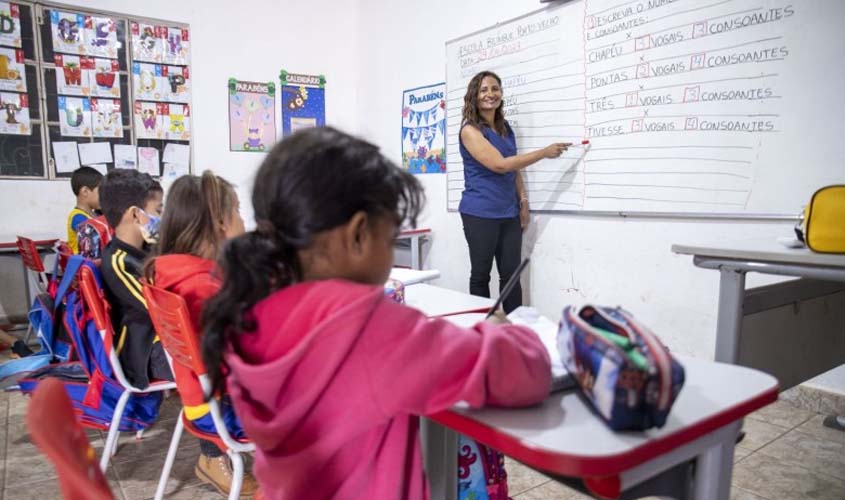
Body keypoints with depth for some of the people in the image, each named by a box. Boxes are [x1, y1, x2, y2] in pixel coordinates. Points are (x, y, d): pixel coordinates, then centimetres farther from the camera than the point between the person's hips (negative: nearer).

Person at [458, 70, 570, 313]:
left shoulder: (505, 128, 14)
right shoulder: (470, 130, -9)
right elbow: (500, 165, -18)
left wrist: (523, 201, 8)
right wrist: (544, 152, -13)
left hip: (509, 213, 6)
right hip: (480, 213, -6)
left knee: (512, 275, 6)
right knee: (481, 275, 3)